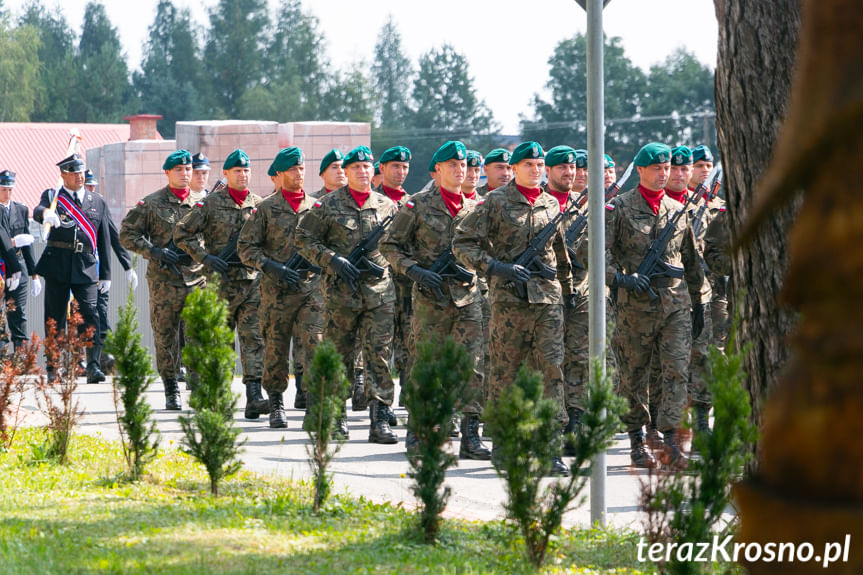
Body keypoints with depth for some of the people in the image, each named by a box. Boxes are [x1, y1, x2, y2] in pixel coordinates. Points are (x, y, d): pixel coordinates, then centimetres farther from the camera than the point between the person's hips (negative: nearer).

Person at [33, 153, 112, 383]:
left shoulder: (98, 203, 15)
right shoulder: (53, 196, 8)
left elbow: (104, 241, 14)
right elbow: (38, 211, -16)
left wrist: (105, 275, 10)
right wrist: (45, 213, -41)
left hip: (86, 268, 1)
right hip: (57, 266, -1)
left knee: (90, 316, -12)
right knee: (55, 317, 4)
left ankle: (93, 366, -16)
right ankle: (53, 367, 12)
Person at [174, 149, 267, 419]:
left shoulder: (259, 205, 10)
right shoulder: (210, 204, 0)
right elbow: (182, 233, 1)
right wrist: (205, 257, -9)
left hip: (253, 280, 2)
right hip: (221, 282, -2)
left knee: (254, 338, -8)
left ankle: (253, 397, -15)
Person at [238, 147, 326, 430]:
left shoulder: (316, 207, 11)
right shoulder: (266, 209, 3)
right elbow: (245, 247, 1)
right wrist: (271, 267, -12)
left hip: (313, 286, 1)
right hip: (277, 290, -1)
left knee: (316, 343, -12)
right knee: (276, 346, 7)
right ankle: (276, 403, 21)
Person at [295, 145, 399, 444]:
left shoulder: (387, 205, 10)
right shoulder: (328, 204, 2)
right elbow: (304, 239, 3)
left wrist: (384, 264, 1)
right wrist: (333, 260, -10)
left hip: (380, 291, 1)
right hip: (340, 291, -1)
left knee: (379, 355, -6)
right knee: (338, 355, 5)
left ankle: (380, 419, -7)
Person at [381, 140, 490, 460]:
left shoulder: (473, 209, 12)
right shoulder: (419, 205, 0)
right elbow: (389, 245, 2)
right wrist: (413, 270, -12)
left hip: (469, 294, 3)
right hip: (431, 297, -3)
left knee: (474, 364, -6)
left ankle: (470, 437, -6)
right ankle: (416, 430, 17)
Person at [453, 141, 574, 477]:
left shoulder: (552, 206, 14)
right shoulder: (496, 203, 0)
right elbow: (461, 243, -2)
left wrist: (568, 292, 24)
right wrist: (495, 267, -14)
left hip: (548, 299, 3)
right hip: (509, 298, -3)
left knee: (551, 370, -6)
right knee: (504, 370, 3)